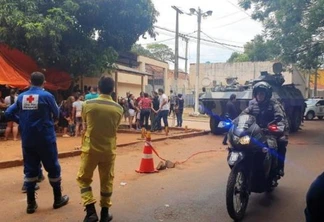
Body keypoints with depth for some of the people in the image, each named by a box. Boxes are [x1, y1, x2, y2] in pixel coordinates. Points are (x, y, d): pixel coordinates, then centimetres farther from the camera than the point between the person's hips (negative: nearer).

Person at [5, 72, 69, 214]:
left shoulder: (21, 97, 4)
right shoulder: (46, 96, -9)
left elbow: (8, 113, 4)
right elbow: (56, 114, 0)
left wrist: (23, 121, 13)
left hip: (27, 140, 4)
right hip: (45, 138, -4)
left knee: (30, 170, 11)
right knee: (53, 168, 8)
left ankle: (31, 203, 17)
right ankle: (58, 199, 18)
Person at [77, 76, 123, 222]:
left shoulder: (87, 104, -10)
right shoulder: (118, 108, -6)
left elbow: (85, 125, 8)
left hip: (90, 149, -1)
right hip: (109, 150, 1)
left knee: (83, 179, 15)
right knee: (107, 181, 14)